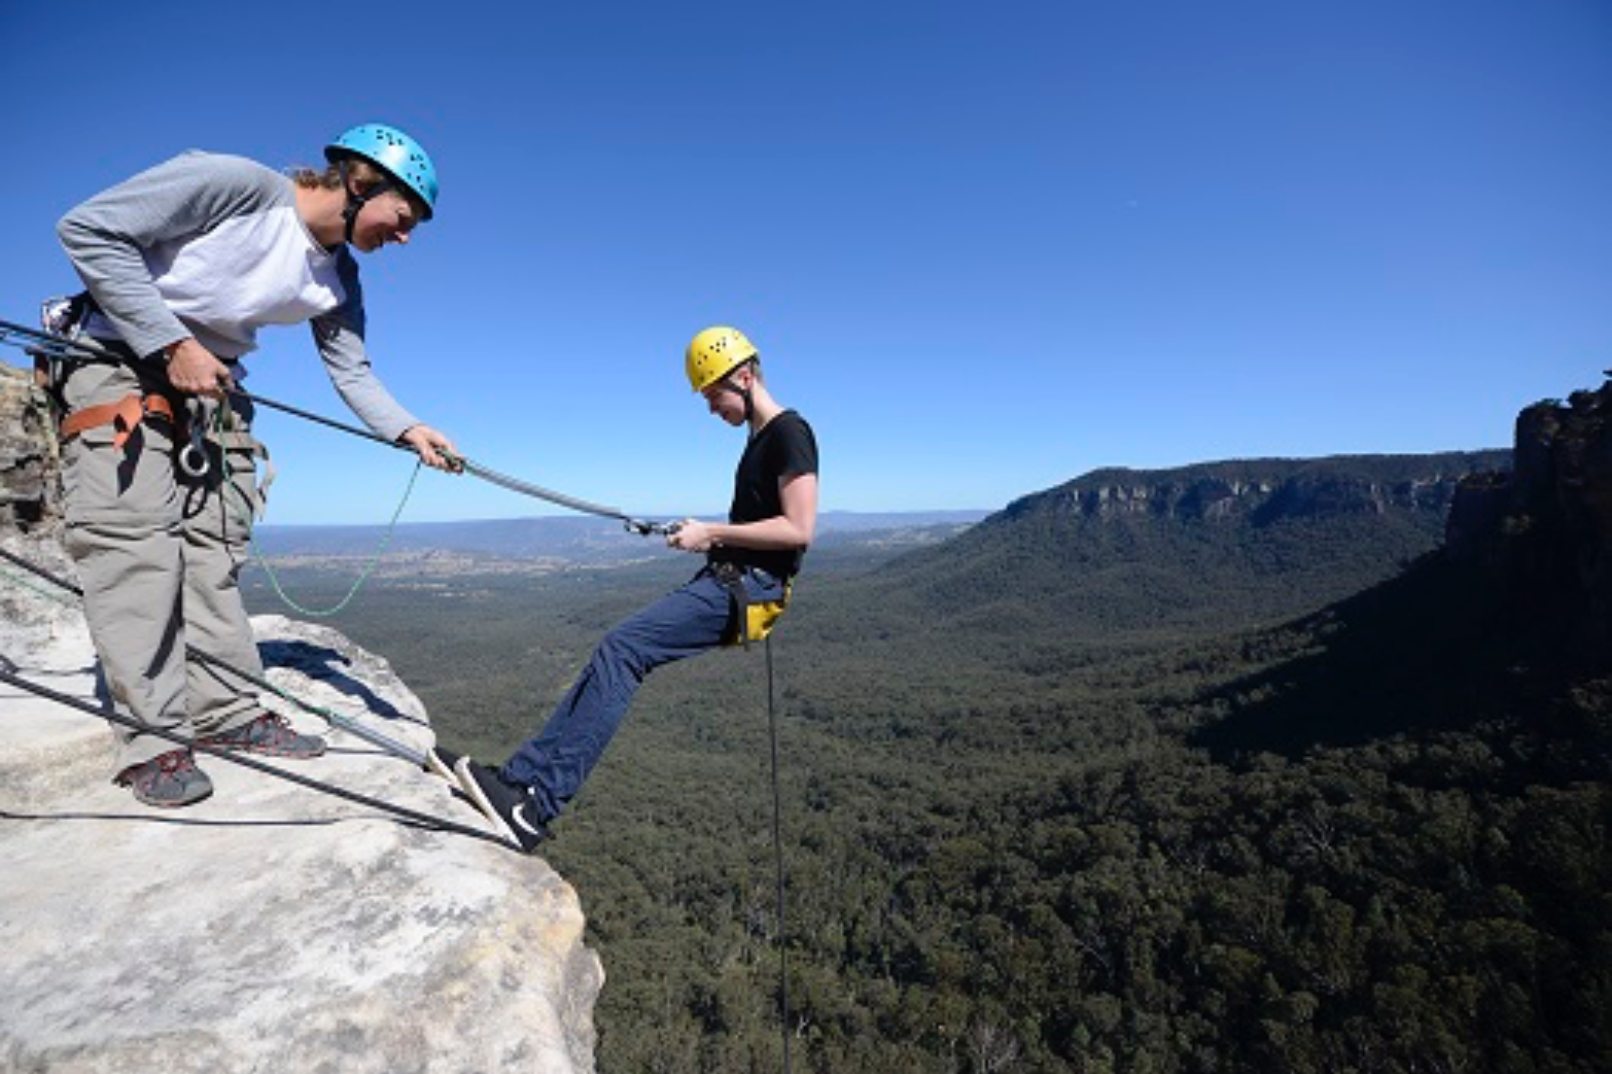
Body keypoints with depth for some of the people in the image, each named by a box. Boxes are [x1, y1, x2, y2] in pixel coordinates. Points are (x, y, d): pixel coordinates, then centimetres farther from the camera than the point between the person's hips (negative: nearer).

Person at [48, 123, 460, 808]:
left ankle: (227, 712, 9)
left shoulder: (337, 279, 0)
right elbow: (87, 229, -19)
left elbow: (351, 372, 2)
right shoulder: (237, 184, -20)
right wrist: (172, 345, -23)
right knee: (136, 542, -13)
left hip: (211, 383, 6)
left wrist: (406, 429, -16)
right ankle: (153, 737, -8)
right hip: (117, 360, -6)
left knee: (215, 547, 2)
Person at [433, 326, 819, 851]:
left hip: (751, 587, -9)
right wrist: (706, 534, 9)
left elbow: (798, 530, -17)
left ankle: (535, 805, -18)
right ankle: (522, 776, 1)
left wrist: (712, 532, -12)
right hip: (725, 579, 9)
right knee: (615, 653, -1)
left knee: (623, 648, -20)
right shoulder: (759, 439, 20)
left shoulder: (790, 433, -9)